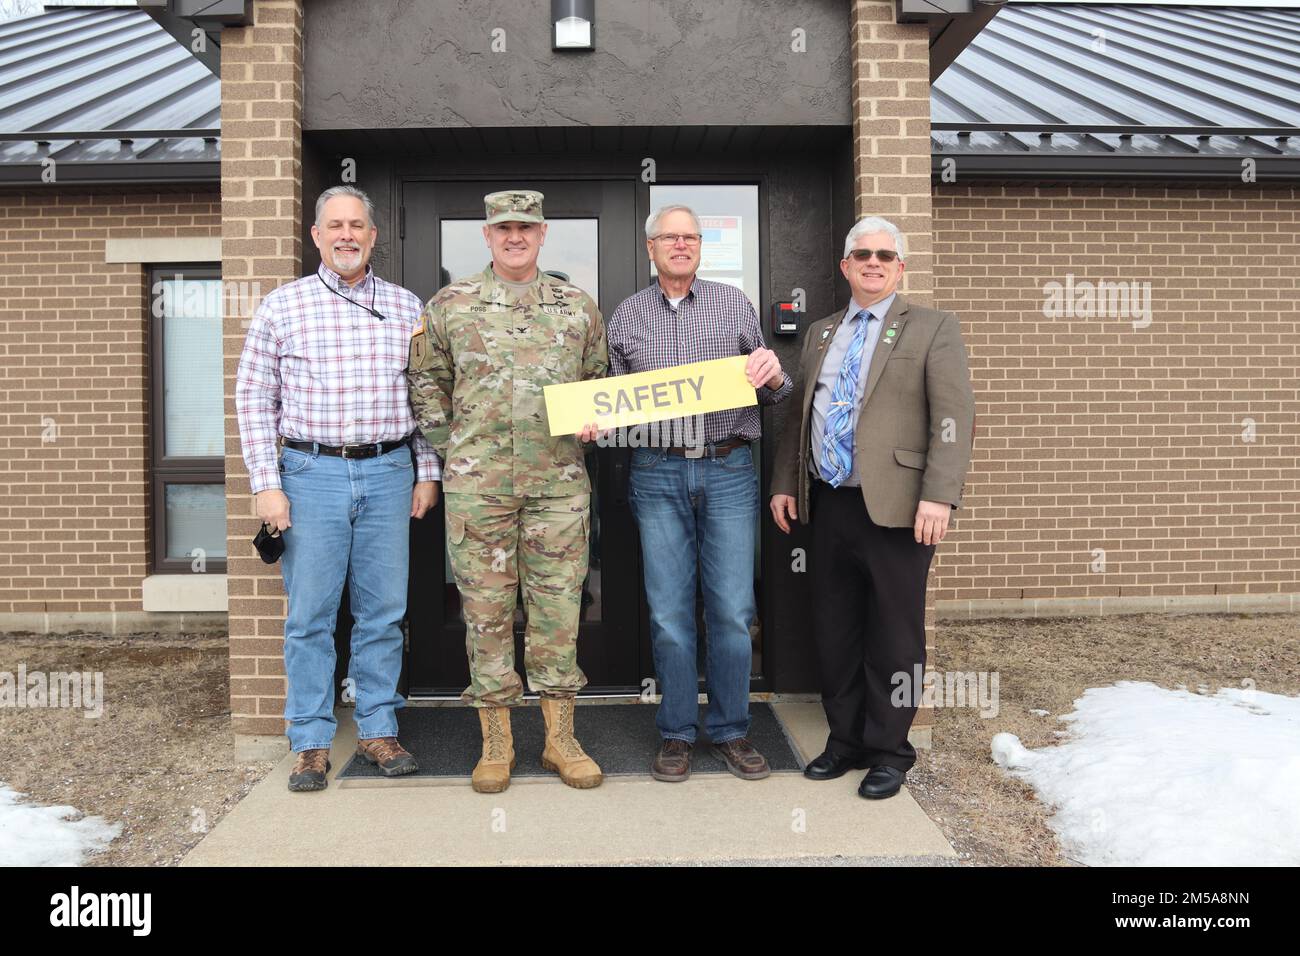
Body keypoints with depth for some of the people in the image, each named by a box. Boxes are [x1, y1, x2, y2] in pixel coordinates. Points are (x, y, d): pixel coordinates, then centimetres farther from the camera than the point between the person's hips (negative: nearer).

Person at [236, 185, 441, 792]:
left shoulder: (406, 307, 9)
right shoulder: (283, 306, 3)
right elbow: (254, 399, 2)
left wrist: (427, 473, 7)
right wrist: (267, 485, -4)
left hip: (389, 473, 2)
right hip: (312, 474, -1)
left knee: (383, 612, 7)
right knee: (310, 615, 3)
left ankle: (378, 730, 20)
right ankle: (311, 742, 15)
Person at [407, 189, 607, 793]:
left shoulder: (577, 306, 10)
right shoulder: (449, 305, 6)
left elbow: (598, 380, 19)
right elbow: (427, 381, 13)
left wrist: (590, 422, 1)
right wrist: (448, 446, 6)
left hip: (559, 483, 1)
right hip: (476, 483, -1)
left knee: (558, 608, 5)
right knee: (486, 609, 4)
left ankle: (561, 739, 18)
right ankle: (496, 742, 18)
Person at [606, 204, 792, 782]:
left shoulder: (733, 303, 9)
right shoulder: (626, 316, 10)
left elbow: (770, 394, 11)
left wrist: (773, 375, -11)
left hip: (729, 469, 0)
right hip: (658, 474, 0)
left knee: (732, 609, 1)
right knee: (669, 611, 3)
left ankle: (730, 730, 16)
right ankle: (677, 733, 17)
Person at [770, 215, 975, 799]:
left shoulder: (932, 330, 0)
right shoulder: (820, 334, 17)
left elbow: (953, 419, -9)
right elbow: (798, 415, 20)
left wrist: (939, 495, -19)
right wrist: (785, 483, 13)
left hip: (895, 509, -5)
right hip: (829, 505, 5)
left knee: (893, 637, 4)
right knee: (834, 631, 12)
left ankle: (888, 751, 19)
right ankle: (845, 740, 27)